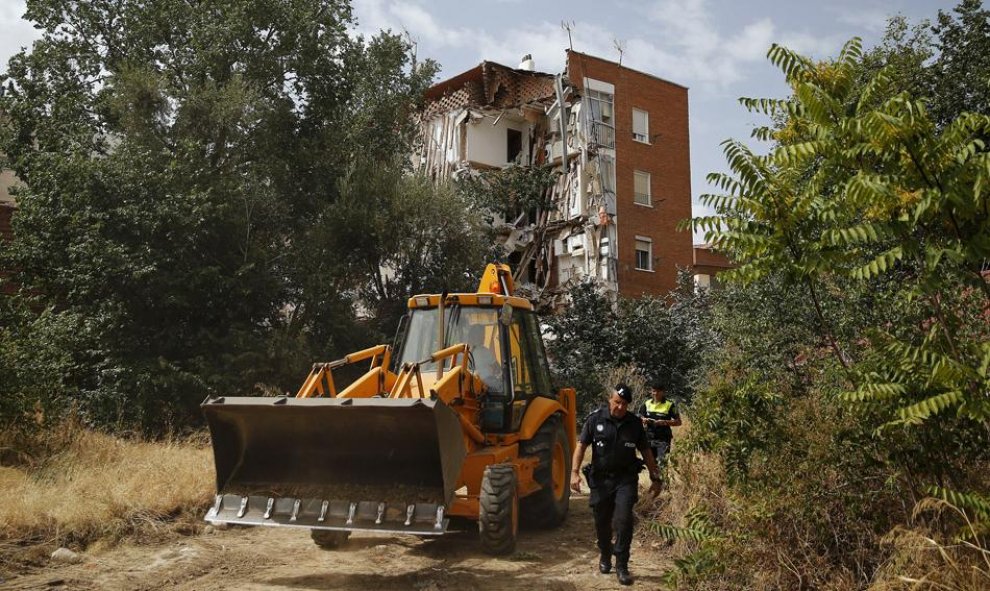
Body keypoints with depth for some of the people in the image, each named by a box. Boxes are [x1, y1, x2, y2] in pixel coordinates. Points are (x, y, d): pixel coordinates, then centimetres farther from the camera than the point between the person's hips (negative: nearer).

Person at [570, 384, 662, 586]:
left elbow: (646, 452, 9)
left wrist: (655, 478, 10)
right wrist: (575, 472, -15)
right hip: (601, 479, 0)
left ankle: (622, 566, -1)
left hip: (626, 479, 0)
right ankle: (605, 556, 37)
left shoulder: (634, 423, 0)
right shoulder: (595, 419, -6)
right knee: (602, 522, 11)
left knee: (624, 520, -13)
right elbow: (581, 445, -6)